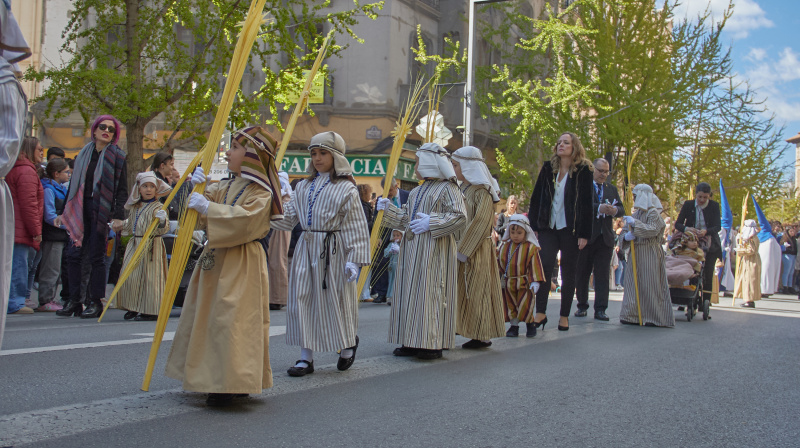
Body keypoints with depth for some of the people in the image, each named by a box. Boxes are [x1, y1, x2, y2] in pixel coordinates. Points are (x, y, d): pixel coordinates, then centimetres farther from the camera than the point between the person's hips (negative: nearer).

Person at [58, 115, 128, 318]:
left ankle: (95, 302, 6)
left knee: (96, 257, -2)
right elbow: (74, 183, 17)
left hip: (102, 210, -4)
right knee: (73, 254, -1)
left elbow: (122, 190, -3)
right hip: (80, 210, 4)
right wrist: (65, 211, 14)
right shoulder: (84, 154, 13)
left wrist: (118, 215, -15)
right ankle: (74, 301, 7)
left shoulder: (117, 156, 0)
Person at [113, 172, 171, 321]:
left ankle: (151, 310, 3)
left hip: (150, 246, -7)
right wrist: (120, 226, 41)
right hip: (135, 245, 7)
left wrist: (162, 222, -38)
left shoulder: (157, 207, -9)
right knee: (129, 275, 7)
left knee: (149, 277, -5)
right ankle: (133, 308, 18)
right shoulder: (135, 207, 11)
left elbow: (163, 230, -18)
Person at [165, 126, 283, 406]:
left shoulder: (260, 193, -10)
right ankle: (215, 378, 21)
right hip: (216, 259, 9)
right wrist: (199, 187, -2)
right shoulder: (226, 187, 15)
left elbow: (244, 220, -25)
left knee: (232, 319, -12)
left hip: (241, 266, -9)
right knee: (211, 317, 12)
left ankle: (231, 385, -8)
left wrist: (208, 207, -23)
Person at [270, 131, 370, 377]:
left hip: (332, 250, -5)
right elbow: (289, 217, 13)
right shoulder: (304, 186, 13)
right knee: (302, 300, 3)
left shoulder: (345, 189, -4)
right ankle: (306, 358, 11)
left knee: (333, 300, 2)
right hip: (306, 248, 5)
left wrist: (354, 260, -14)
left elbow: (356, 227, -7)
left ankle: (348, 343, 30)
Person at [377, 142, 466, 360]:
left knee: (429, 292, -8)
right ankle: (413, 342, 13)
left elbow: (460, 217, -15)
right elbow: (406, 218, 23)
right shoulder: (417, 192, 20)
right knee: (411, 292, 7)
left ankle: (433, 344, -2)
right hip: (412, 248, 9)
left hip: (433, 250, -8)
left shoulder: (447, 188, -6)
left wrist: (431, 222, -19)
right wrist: (388, 209, 10)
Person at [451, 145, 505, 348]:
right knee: (462, 291, 8)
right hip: (460, 249, 8)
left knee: (476, 291, -4)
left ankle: (482, 336, 4)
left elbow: (481, 222, -18)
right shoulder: (461, 190, 15)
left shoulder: (481, 191, -11)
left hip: (476, 251, -8)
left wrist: (465, 249, -20)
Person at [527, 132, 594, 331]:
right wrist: (533, 225, 5)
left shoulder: (583, 171, -1)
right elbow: (536, 198, 11)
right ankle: (540, 312, -5)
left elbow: (587, 203, -3)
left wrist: (584, 233, -9)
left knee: (568, 273, 4)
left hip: (570, 229, -2)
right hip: (548, 227, 2)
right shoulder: (548, 168, 9)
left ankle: (564, 316, 12)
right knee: (544, 266, -11)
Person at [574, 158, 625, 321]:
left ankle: (600, 309, 1)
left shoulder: (612, 189, 16)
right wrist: (599, 208, -27)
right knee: (582, 274, 6)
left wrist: (615, 210, -14)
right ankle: (582, 306, 18)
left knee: (603, 275, 0)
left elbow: (622, 209, 9)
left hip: (605, 238, 3)